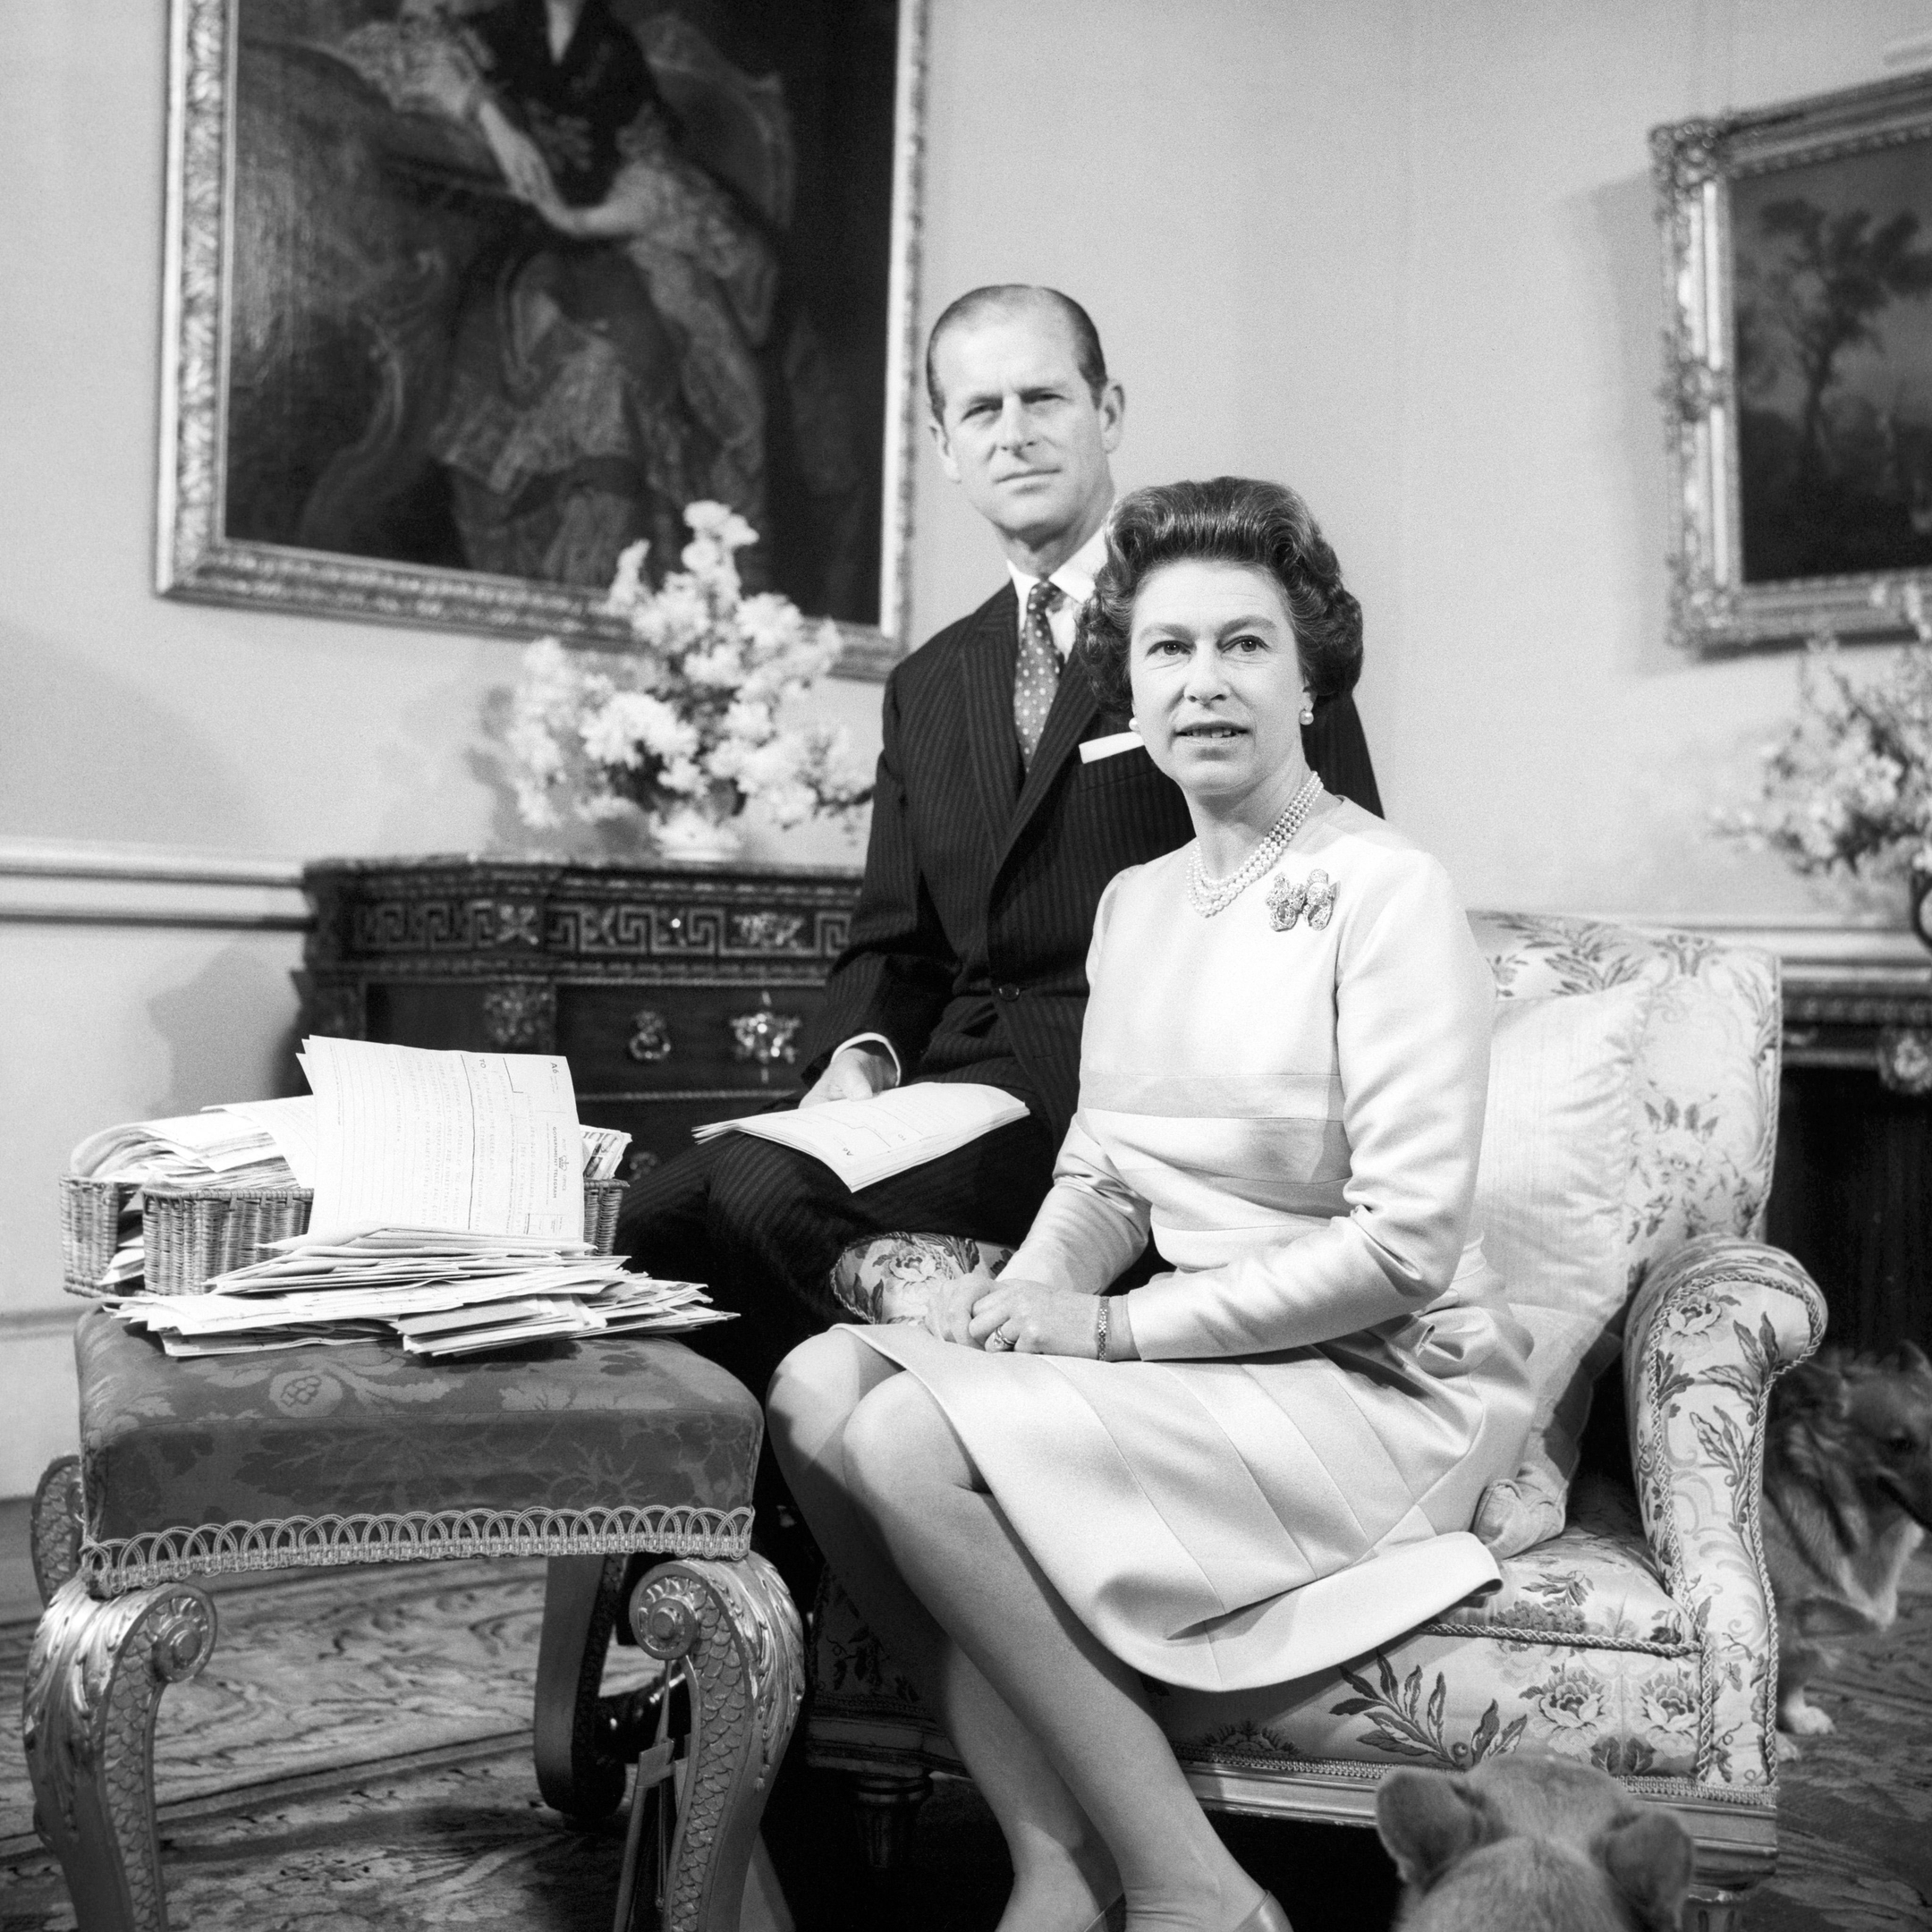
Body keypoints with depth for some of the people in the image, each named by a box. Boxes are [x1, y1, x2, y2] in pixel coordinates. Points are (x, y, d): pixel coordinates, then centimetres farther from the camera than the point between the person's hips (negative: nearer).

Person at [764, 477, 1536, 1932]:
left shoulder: (1386, 892, -11)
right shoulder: (1136, 901, 12)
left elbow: (1408, 1242, -16)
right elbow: (1099, 1175, 16)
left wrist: (1121, 1327, -16)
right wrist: (1036, 1287, -7)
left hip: (1387, 1385, -7)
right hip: (1208, 1362, 7)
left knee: (917, 1442, -24)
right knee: (820, 1388, -11)